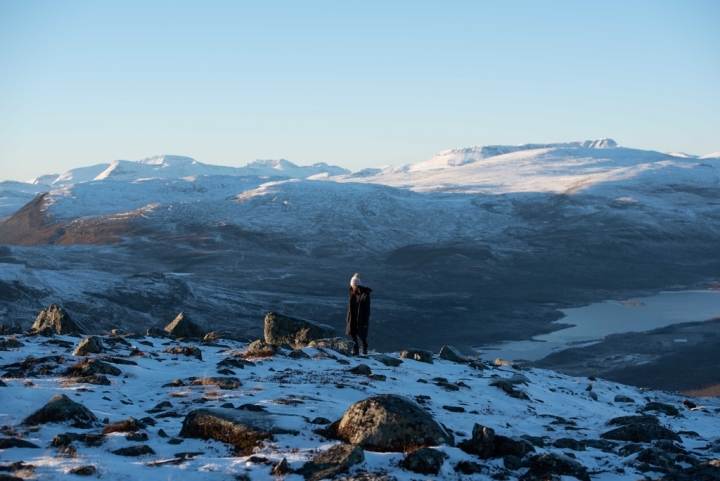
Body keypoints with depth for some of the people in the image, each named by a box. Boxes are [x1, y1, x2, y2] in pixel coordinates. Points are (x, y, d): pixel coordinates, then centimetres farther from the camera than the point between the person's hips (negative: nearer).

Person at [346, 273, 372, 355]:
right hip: (352, 318, 5)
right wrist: (348, 317, 7)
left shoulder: (365, 294, -12)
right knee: (352, 334, 3)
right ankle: (355, 351, 12)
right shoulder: (352, 293, 4)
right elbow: (349, 307, 11)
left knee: (362, 335, 2)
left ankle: (364, 351, 16)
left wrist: (366, 320, -13)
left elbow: (367, 308, -11)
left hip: (361, 318, -5)